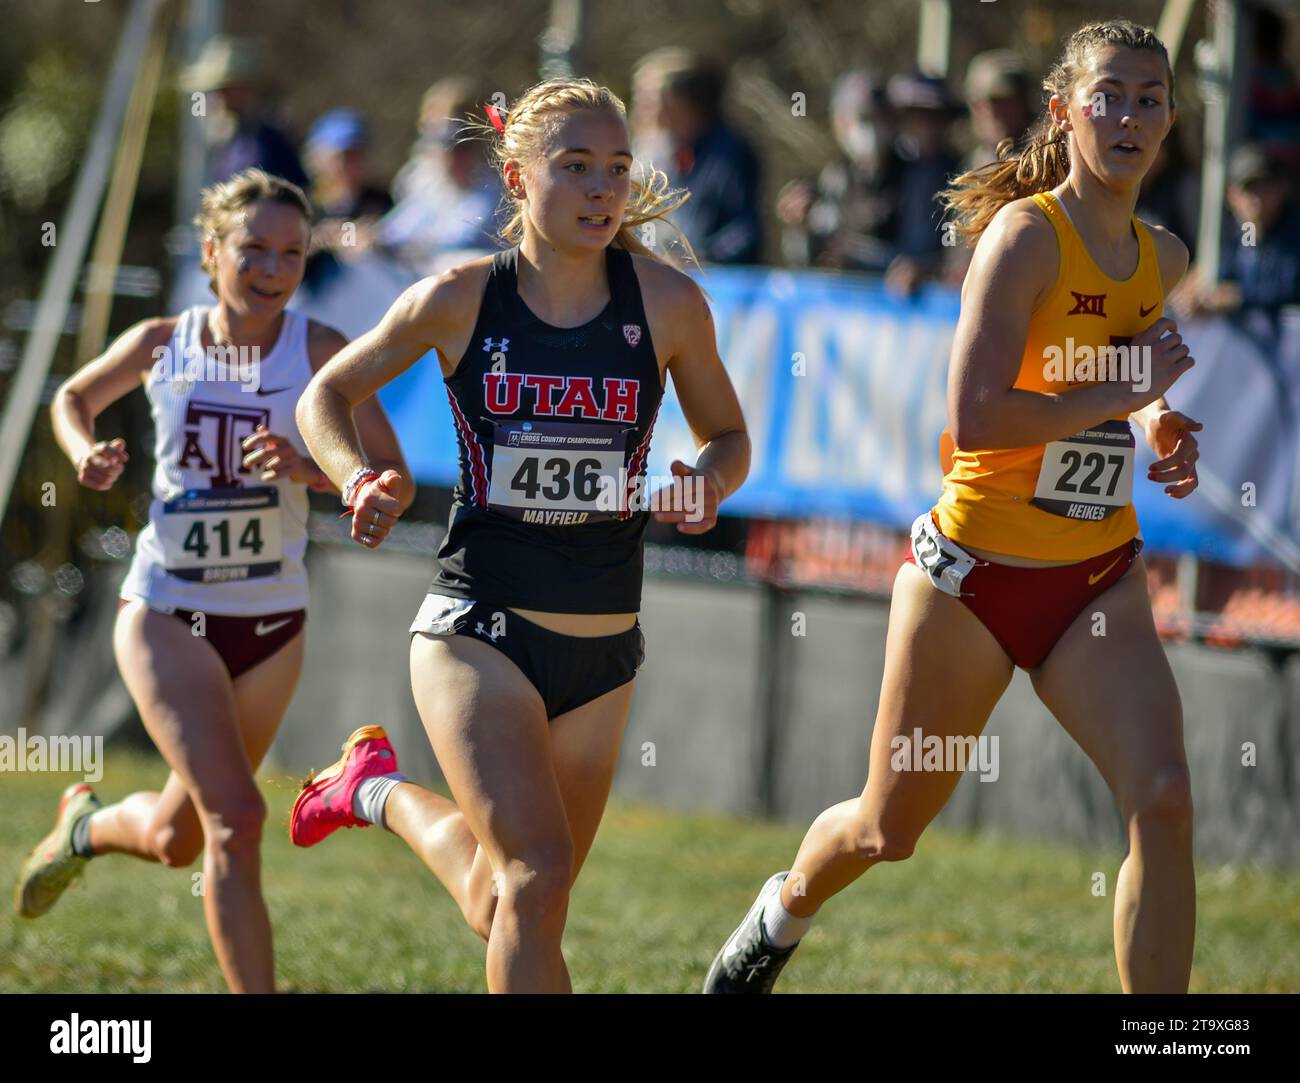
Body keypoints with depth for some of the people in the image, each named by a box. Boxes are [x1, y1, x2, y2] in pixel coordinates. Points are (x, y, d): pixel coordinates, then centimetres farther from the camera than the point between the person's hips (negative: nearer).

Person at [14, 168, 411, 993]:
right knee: (235, 817, -19)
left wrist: (307, 469, -33)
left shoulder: (320, 351, -10)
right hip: (167, 615, -2)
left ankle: (88, 825, 50)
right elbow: (74, 398, 17)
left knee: (180, 839, 16)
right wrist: (88, 453, -4)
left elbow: (395, 483, -16)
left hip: (273, 621, 2)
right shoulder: (162, 344, -4)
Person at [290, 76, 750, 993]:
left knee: (504, 907, 15)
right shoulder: (461, 298, -5)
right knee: (536, 877, -24)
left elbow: (728, 436, 12)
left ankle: (381, 793, 41)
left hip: (603, 644, 3)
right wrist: (361, 482, -10)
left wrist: (707, 484, -11)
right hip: (480, 629, -3)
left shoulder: (666, 302, -2)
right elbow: (327, 395, 9)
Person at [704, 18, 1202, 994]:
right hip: (975, 570, -5)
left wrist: (1166, 433, 7)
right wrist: (1123, 393, -21)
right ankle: (788, 907, 46)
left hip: (1098, 581, 5)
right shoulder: (1025, 233, -15)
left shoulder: (1164, 259, 6)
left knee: (1163, 799, -18)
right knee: (890, 828, 11)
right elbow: (974, 417, -26)